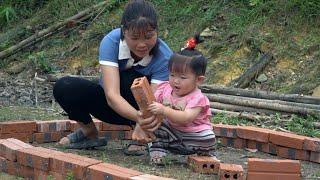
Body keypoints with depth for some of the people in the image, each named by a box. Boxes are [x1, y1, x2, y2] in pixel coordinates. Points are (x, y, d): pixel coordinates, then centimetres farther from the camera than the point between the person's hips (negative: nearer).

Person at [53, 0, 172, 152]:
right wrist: (138, 117, -58)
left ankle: (139, 137, -13)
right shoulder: (111, 42, -27)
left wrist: (142, 125, -60)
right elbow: (112, 95, -37)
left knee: (129, 79, -34)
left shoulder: (164, 57, -28)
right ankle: (89, 134, 3)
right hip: (114, 105, 2)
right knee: (64, 87, -24)